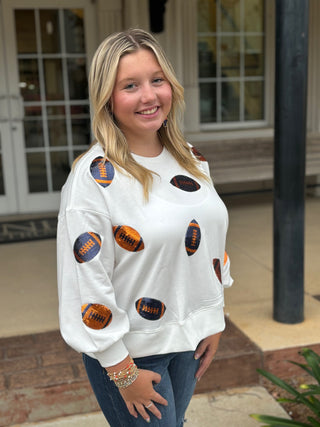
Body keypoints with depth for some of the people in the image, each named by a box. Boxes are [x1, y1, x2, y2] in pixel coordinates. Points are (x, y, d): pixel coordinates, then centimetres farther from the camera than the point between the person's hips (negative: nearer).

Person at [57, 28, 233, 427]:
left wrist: (213, 322, 10)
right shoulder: (94, 176, -19)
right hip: (129, 348, -5)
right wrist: (123, 372, -14)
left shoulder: (190, 160, 1)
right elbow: (87, 282, -19)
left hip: (188, 338, 6)